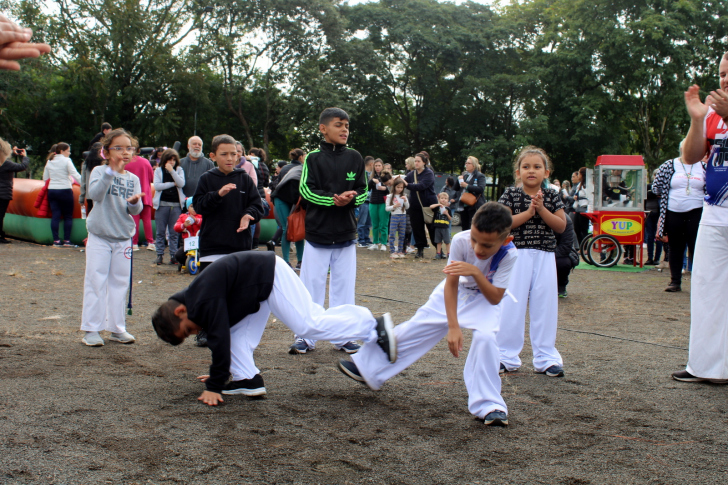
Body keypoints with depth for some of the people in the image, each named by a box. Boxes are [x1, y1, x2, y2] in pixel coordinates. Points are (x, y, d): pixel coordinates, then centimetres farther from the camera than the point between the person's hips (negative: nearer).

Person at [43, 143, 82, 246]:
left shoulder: (49, 161, 11)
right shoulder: (66, 161, -6)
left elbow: (45, 177, 16)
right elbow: (75, 175, -13)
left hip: (51, 191, 5)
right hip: (65, 191, -5)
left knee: (55, 216, 4)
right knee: (68, 216, 2)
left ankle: (56, 240, 1)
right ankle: (67, 240, -2)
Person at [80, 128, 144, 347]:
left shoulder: (133, 179, 5)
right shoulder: (99, 172, -6)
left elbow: (136, 211, 0)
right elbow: (94, 194, -25)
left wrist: (135, 202, -23)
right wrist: (112, 171, -33)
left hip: (123, 238, 4)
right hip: (99, 236, -4)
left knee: (119, 283, 9)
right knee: (95, 282, -1)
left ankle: (117, 328, 17)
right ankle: (91, 330, 5)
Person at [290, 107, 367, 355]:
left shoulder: (354, 157, 5)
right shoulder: (313, 158, -3)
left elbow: (363, 191, 6)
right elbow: (306, 190, -10)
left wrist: (350, 199, -16)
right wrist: (334, 199, -22)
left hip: (346, 235, 3)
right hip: (317, 233, -3)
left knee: (344, 287, 8)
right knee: (311, 286, 3)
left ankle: (342, 337, 19)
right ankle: (305, 337, 14)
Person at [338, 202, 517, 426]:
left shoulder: (509, 254, -33)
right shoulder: (461, 240, -31)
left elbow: (495, 298, -29)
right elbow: (451, 285, -25)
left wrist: (476, 272, -45)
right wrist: (453, 326, -31)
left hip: (485, 300, -2)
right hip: (454, 293, 2)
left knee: (485, 337, -29)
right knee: (415, 328, 3)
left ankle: (488, 405, -17)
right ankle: (367, 367, 22)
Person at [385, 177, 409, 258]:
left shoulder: (404, 196, 8)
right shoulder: (390, 196, -3)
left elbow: (407, 207, 7)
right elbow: (387, 208, -4)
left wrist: (405, 200, -10)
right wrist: (394, 206, -19)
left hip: (403, 216, 4)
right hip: (394, 216, -4)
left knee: (402, 235, 7)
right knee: (392, 235, -5)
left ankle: (400, 251, 14)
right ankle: (392, 252, -2)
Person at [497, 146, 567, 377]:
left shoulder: (551, 196, 6)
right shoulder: (511, 194, -1)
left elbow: (561, 226, -1)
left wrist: (541, 209, -13)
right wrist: (528, 212, -17)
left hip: (545, 257, 2)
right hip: (518, 255, -2)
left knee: (545, 306, 6)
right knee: (512, 305, 1)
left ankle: (546, 357, 15)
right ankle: (507, 356, 11)